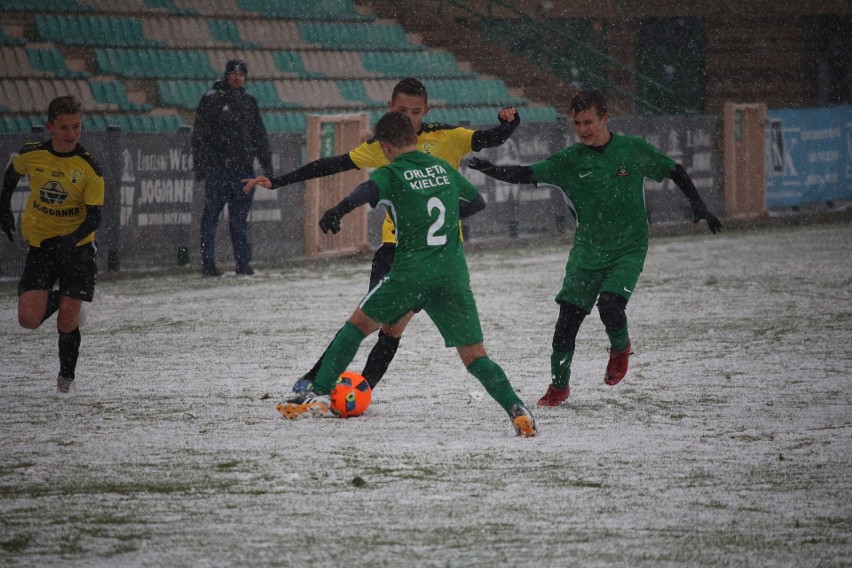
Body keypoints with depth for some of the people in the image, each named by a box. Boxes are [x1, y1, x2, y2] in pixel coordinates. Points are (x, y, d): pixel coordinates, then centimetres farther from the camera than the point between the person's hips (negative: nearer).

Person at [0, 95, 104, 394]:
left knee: (68, 321, -6)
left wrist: (69, 241, -31)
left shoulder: (89, 167, -15)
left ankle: (66, 376, 20)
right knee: (29, 320, -10)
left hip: (77, 248, -2)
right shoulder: (31, 154, -9)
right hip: (40, 245, 2)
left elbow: (94, 217, -15)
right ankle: (54, 299, 25)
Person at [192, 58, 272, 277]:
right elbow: (200, 135, -3)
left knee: (240, 219, 5)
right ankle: (208, 263, 2)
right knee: (211, 217, -1)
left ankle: (243, 262, 7)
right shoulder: (211, 99, 0)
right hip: (217, 169, -4)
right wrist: (200, 165, -11)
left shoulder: (249, 101, 15)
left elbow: (260, 136, 20)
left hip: (243, 169, 4)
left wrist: (266, 164, 15)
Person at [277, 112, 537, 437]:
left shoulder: (391, 174, 1)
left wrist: (338, 211, -32)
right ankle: (517, 410, -16)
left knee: (358, 324, 15)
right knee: (474, 356, 5)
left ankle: (319, 394, 9)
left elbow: (369, 190, -22)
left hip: (412, 272, -4)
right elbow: (476, 198, 33)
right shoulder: (443, 168, 16)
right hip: (454, 273, 4)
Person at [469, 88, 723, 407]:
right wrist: (491, 170, -31)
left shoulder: (633, 150, -5)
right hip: (586, 252, 2)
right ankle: (559, 385, 15)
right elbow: (526, 174, -13)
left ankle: (620, 347, 13)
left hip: (629, 249, -2)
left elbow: (674, 171, 7)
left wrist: (699, 207, -2)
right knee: (568, 316, -4)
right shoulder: (570, 160, -4)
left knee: (609, 305, -22)